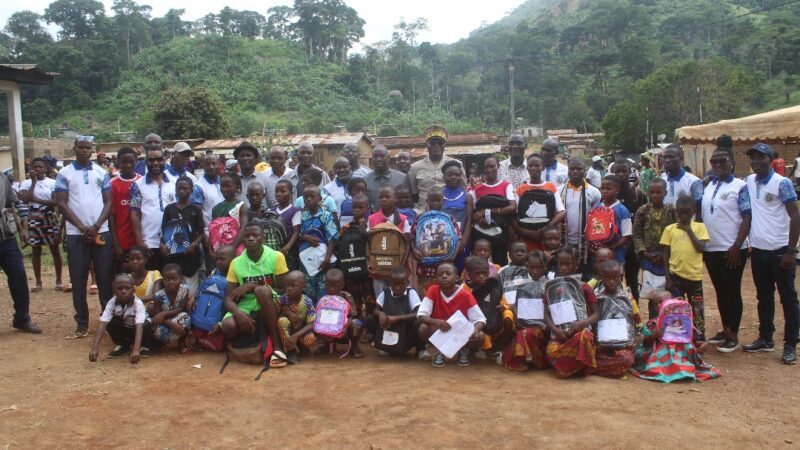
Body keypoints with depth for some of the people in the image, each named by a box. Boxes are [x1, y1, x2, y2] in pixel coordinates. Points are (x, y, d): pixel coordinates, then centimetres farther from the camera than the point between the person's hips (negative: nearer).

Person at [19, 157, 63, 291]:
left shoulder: (52, 182, -2)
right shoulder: (26, 183, 1)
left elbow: (55, 202, -11)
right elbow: (25, 199, -16)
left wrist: (37, 200, -17)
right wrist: (33, 182, -12)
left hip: (50, 219, -1)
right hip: (34, 220, 1)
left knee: (55, 249, 4)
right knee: (36, 250, 7)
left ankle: (58, 280, 12)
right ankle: (38, 281, 15)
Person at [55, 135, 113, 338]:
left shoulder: (102, 173, 7)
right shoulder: (64, 173, 2)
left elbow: (108, 202, 3)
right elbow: (61, 203, -3)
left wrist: (96, 226, -9)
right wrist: (82, 227, -11)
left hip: (101, 232, 1)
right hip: (76, 234, -1)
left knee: (105, 278, 4)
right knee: (78, 280, 4)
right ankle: (82, 322, 12)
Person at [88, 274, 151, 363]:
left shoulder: (138, 304, -33)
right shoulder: (112, 303, -25)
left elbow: (139, 326, -45)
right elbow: (102, 325, -33)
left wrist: (136, 350, -59)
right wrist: (94, 348, -47)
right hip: (124, 328, 3)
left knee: (146, 325, -36)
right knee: (111, 323, -27)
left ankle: (144, 346, -4)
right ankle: (122, 345, 0)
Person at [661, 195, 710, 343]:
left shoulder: (699, 227, 1)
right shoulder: (670, 229, 1)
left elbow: (701, 248, -12)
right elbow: (666, 254, 2)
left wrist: (689, 230, -11)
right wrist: (667, 277, -3)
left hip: (694, 276, 0)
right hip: (675, 276, 0)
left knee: (697, 311, 8)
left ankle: (700, 340, 18)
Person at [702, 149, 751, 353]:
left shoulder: (740, 187, -7)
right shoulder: (707, 187, 10)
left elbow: (747, 218, -10)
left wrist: (736, 246, -16)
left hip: (731, 249, -6)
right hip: (710, 248, 6)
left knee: (732, 291, 2)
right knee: (720, 291, 14)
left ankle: (733, 336, 11)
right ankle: (725, 330, 26)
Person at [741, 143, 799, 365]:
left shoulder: (782, 183, -10)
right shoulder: (748, 182, 6)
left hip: (780, 250, -5)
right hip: (758, 250, 6)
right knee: (764, 298, 15)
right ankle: (765, 339, 27)